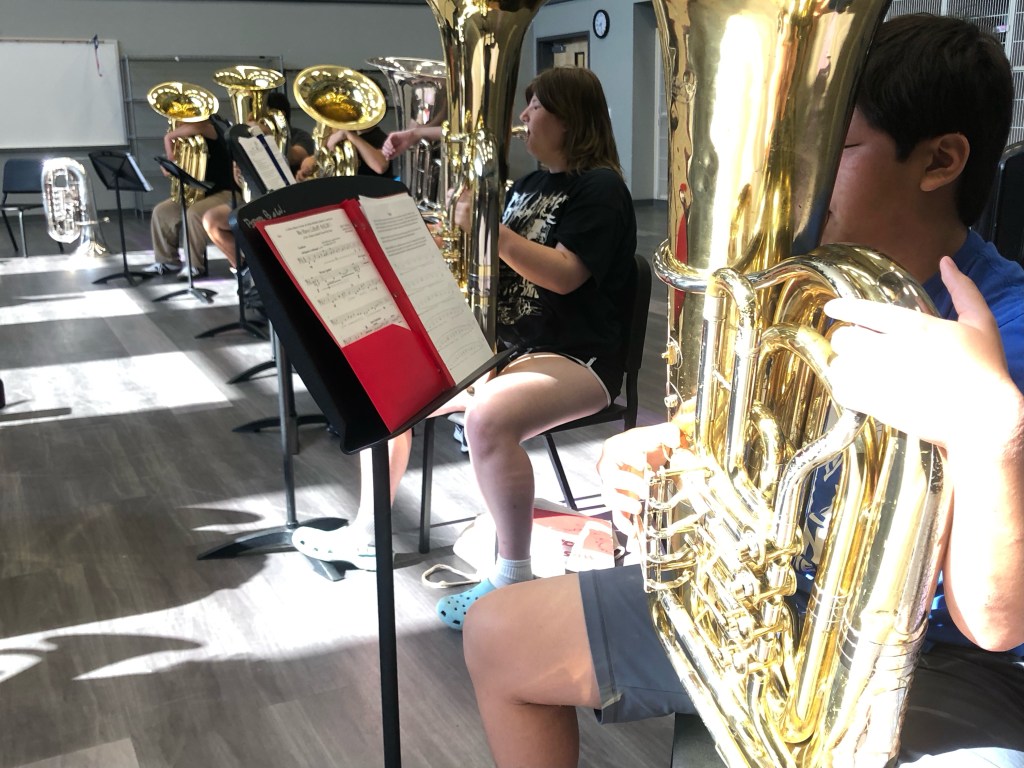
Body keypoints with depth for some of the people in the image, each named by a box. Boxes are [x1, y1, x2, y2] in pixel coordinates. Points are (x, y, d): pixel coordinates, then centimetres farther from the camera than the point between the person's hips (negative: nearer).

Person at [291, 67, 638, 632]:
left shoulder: (599, 187, -8)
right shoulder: (528, 185, 19)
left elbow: (563, 275, -22)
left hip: (574, 360, -9)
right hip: (500, 347, 9)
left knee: (488, 417, -38)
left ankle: (512, 577, -22)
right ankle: (365, 533, 15)